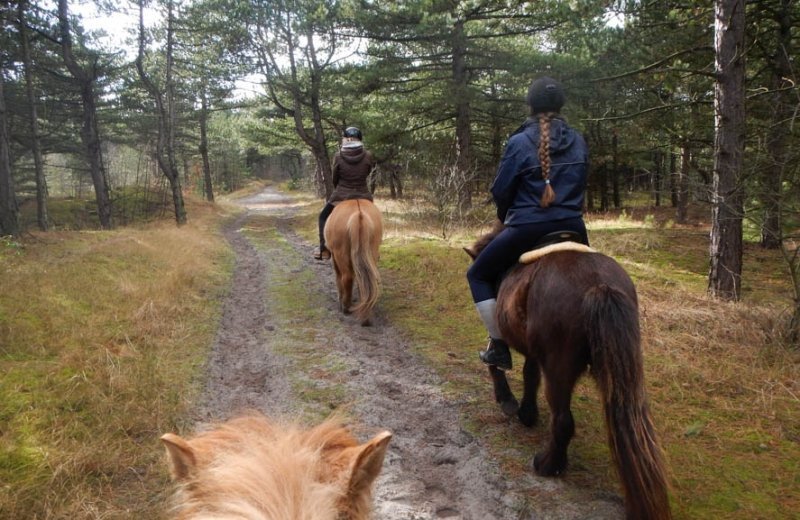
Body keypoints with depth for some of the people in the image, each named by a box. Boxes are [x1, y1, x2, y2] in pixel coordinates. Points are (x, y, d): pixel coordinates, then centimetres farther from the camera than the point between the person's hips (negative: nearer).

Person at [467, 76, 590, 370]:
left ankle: (499, 346, 11)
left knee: (479, 275, 15)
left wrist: (507, 217, 17)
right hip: (572, 227, 5)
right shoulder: (579, 143, 8)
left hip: (527, 229, -4)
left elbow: (500, 191, -3)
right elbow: (580, 186, 15)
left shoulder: (520, 142, -7)